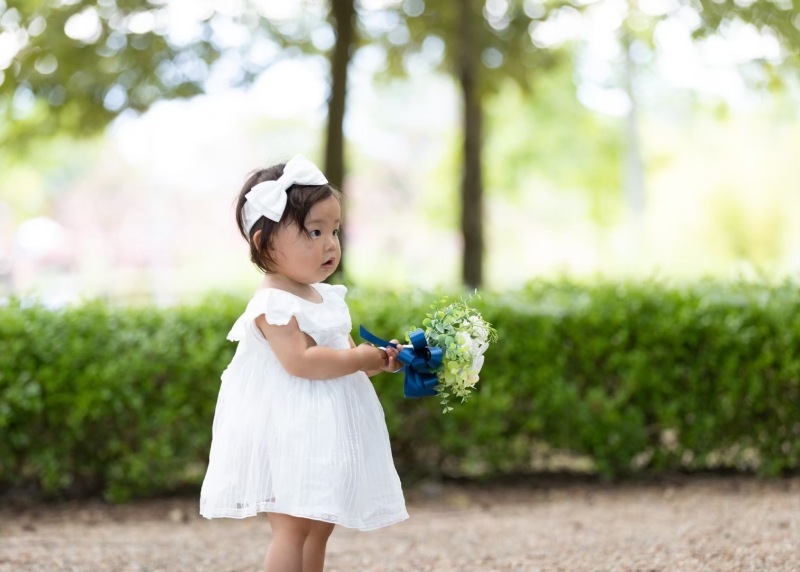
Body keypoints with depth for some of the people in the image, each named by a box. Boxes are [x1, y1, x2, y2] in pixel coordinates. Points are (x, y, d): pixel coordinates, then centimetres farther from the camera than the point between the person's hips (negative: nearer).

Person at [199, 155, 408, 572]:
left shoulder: (327, 299, 12)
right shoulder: (274, 304, -17)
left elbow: (342, 354, 22)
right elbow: (300, 362, -28)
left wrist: (378, 360, 3)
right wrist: (360, 359, -20)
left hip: (322, 435, 10)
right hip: (288, 436, -10)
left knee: (320, 525, 13)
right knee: (292, 527, -9)